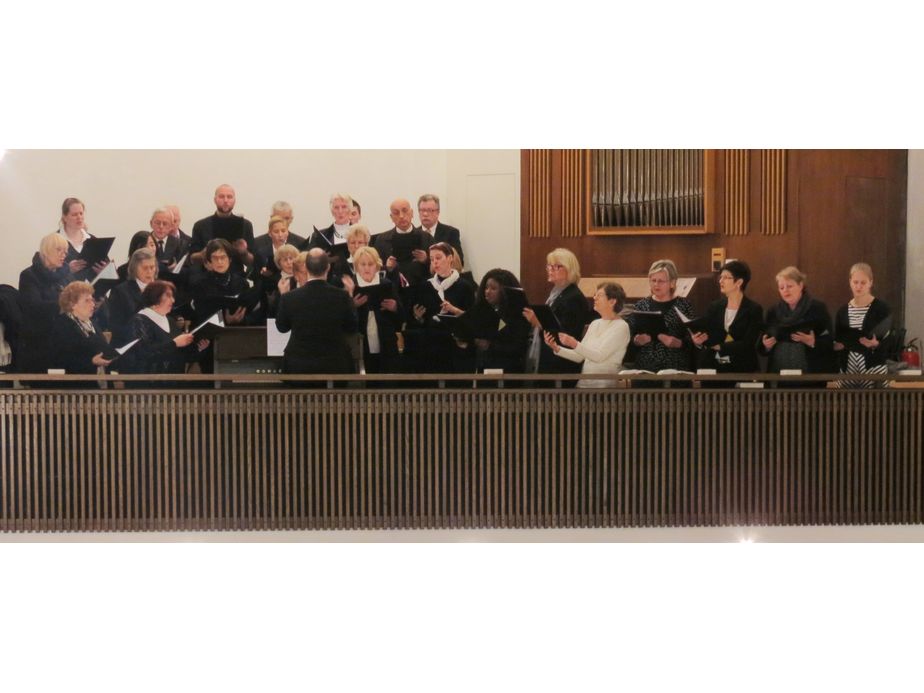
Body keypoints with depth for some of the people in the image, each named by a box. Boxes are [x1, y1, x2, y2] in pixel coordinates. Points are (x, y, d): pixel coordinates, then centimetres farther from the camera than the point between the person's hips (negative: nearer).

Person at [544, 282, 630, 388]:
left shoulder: (621, 326, -6)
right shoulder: (595, 324, 16)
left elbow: (600, 356, -18)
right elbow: (580, 356, 13)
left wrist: (574, 344, -28)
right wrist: (557, 348, -1)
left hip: (605, 383, -6)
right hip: (584, 381, 6)